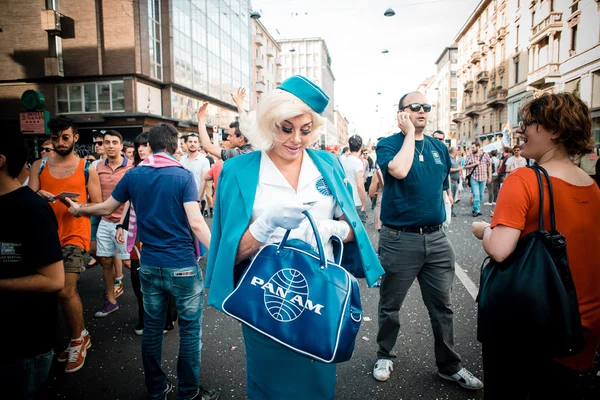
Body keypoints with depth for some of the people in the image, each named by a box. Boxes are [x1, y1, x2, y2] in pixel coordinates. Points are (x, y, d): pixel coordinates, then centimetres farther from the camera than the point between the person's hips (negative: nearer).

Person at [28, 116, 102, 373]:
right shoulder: (39, 166, 8)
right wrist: (39, 197, -20)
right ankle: (80, 336, 31)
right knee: (68, 290, 12)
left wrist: (77, 206, -18)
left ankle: (78, 339, 12)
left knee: (65, 290, -12)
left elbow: (98, 205, 1)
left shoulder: (87, 168, 1)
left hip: (74, 235, -3)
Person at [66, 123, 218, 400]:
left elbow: (107, 208, 14)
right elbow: (196, 223, -21)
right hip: (182, 266, -4)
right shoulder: (183, 176, -11)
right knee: (190, 330, 9)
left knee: (152, 328, 17)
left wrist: (79, 210, 34)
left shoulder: (133, 175, 1)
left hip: (149, 265, 5)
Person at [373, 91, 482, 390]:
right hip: (399, 239, -4)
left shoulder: (439, 147, 11)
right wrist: (409, 133, -15)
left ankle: (449, 365, 30)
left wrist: (444, 210, 11)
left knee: (442, 305, 13)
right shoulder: (388, 144, -4)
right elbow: (399, 170, -26)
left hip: (436, 238, 5)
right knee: (390, 306, 10)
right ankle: (384, 356, 32)